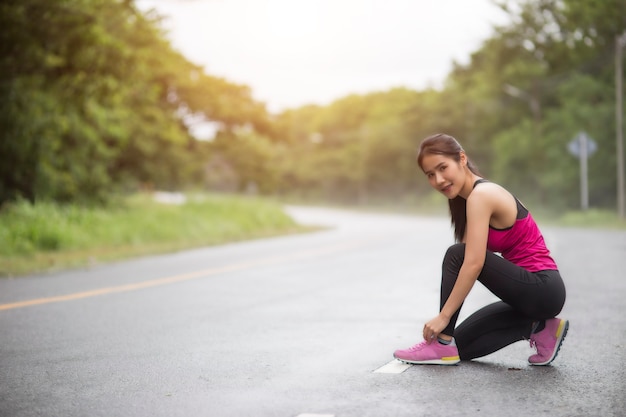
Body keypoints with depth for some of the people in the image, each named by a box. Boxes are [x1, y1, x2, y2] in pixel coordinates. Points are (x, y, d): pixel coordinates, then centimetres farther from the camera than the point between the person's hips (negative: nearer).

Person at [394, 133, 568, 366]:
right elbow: (468, 262, 9)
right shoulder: (473, 196, 10)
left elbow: (474, 263, -26)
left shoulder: (481, 194, -18)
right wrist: (444, 316, 4)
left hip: (542, 290, -10)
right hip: (533, 291, 10)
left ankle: (442, 345, -9)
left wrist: (444, 315, -21)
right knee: (459, 345, 11)